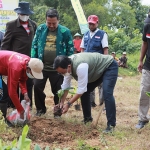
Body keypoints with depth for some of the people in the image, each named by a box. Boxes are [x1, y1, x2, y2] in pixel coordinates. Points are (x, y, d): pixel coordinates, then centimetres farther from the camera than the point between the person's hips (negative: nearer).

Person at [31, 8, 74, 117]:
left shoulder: (65, 32, -8)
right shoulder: (40, 29, -1)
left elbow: (70, 50, -2)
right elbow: (34, 45, 5)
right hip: (41, 66, 2)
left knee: (58, 90, 8)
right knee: (37, 87, 2)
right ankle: (40, 109, 21)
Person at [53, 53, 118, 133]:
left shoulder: (80, 66, -41)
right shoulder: (67, 65, -13)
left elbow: (81, 89, -35)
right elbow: (65, 86, -3)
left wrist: (68, 104, -28)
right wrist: (61, 102, -8)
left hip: (109, 66, -9)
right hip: (97, 70, 9)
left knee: (107, 94, -24)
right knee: (85, 92, 5)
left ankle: (111, 124, -19)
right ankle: (87, 118, 19)